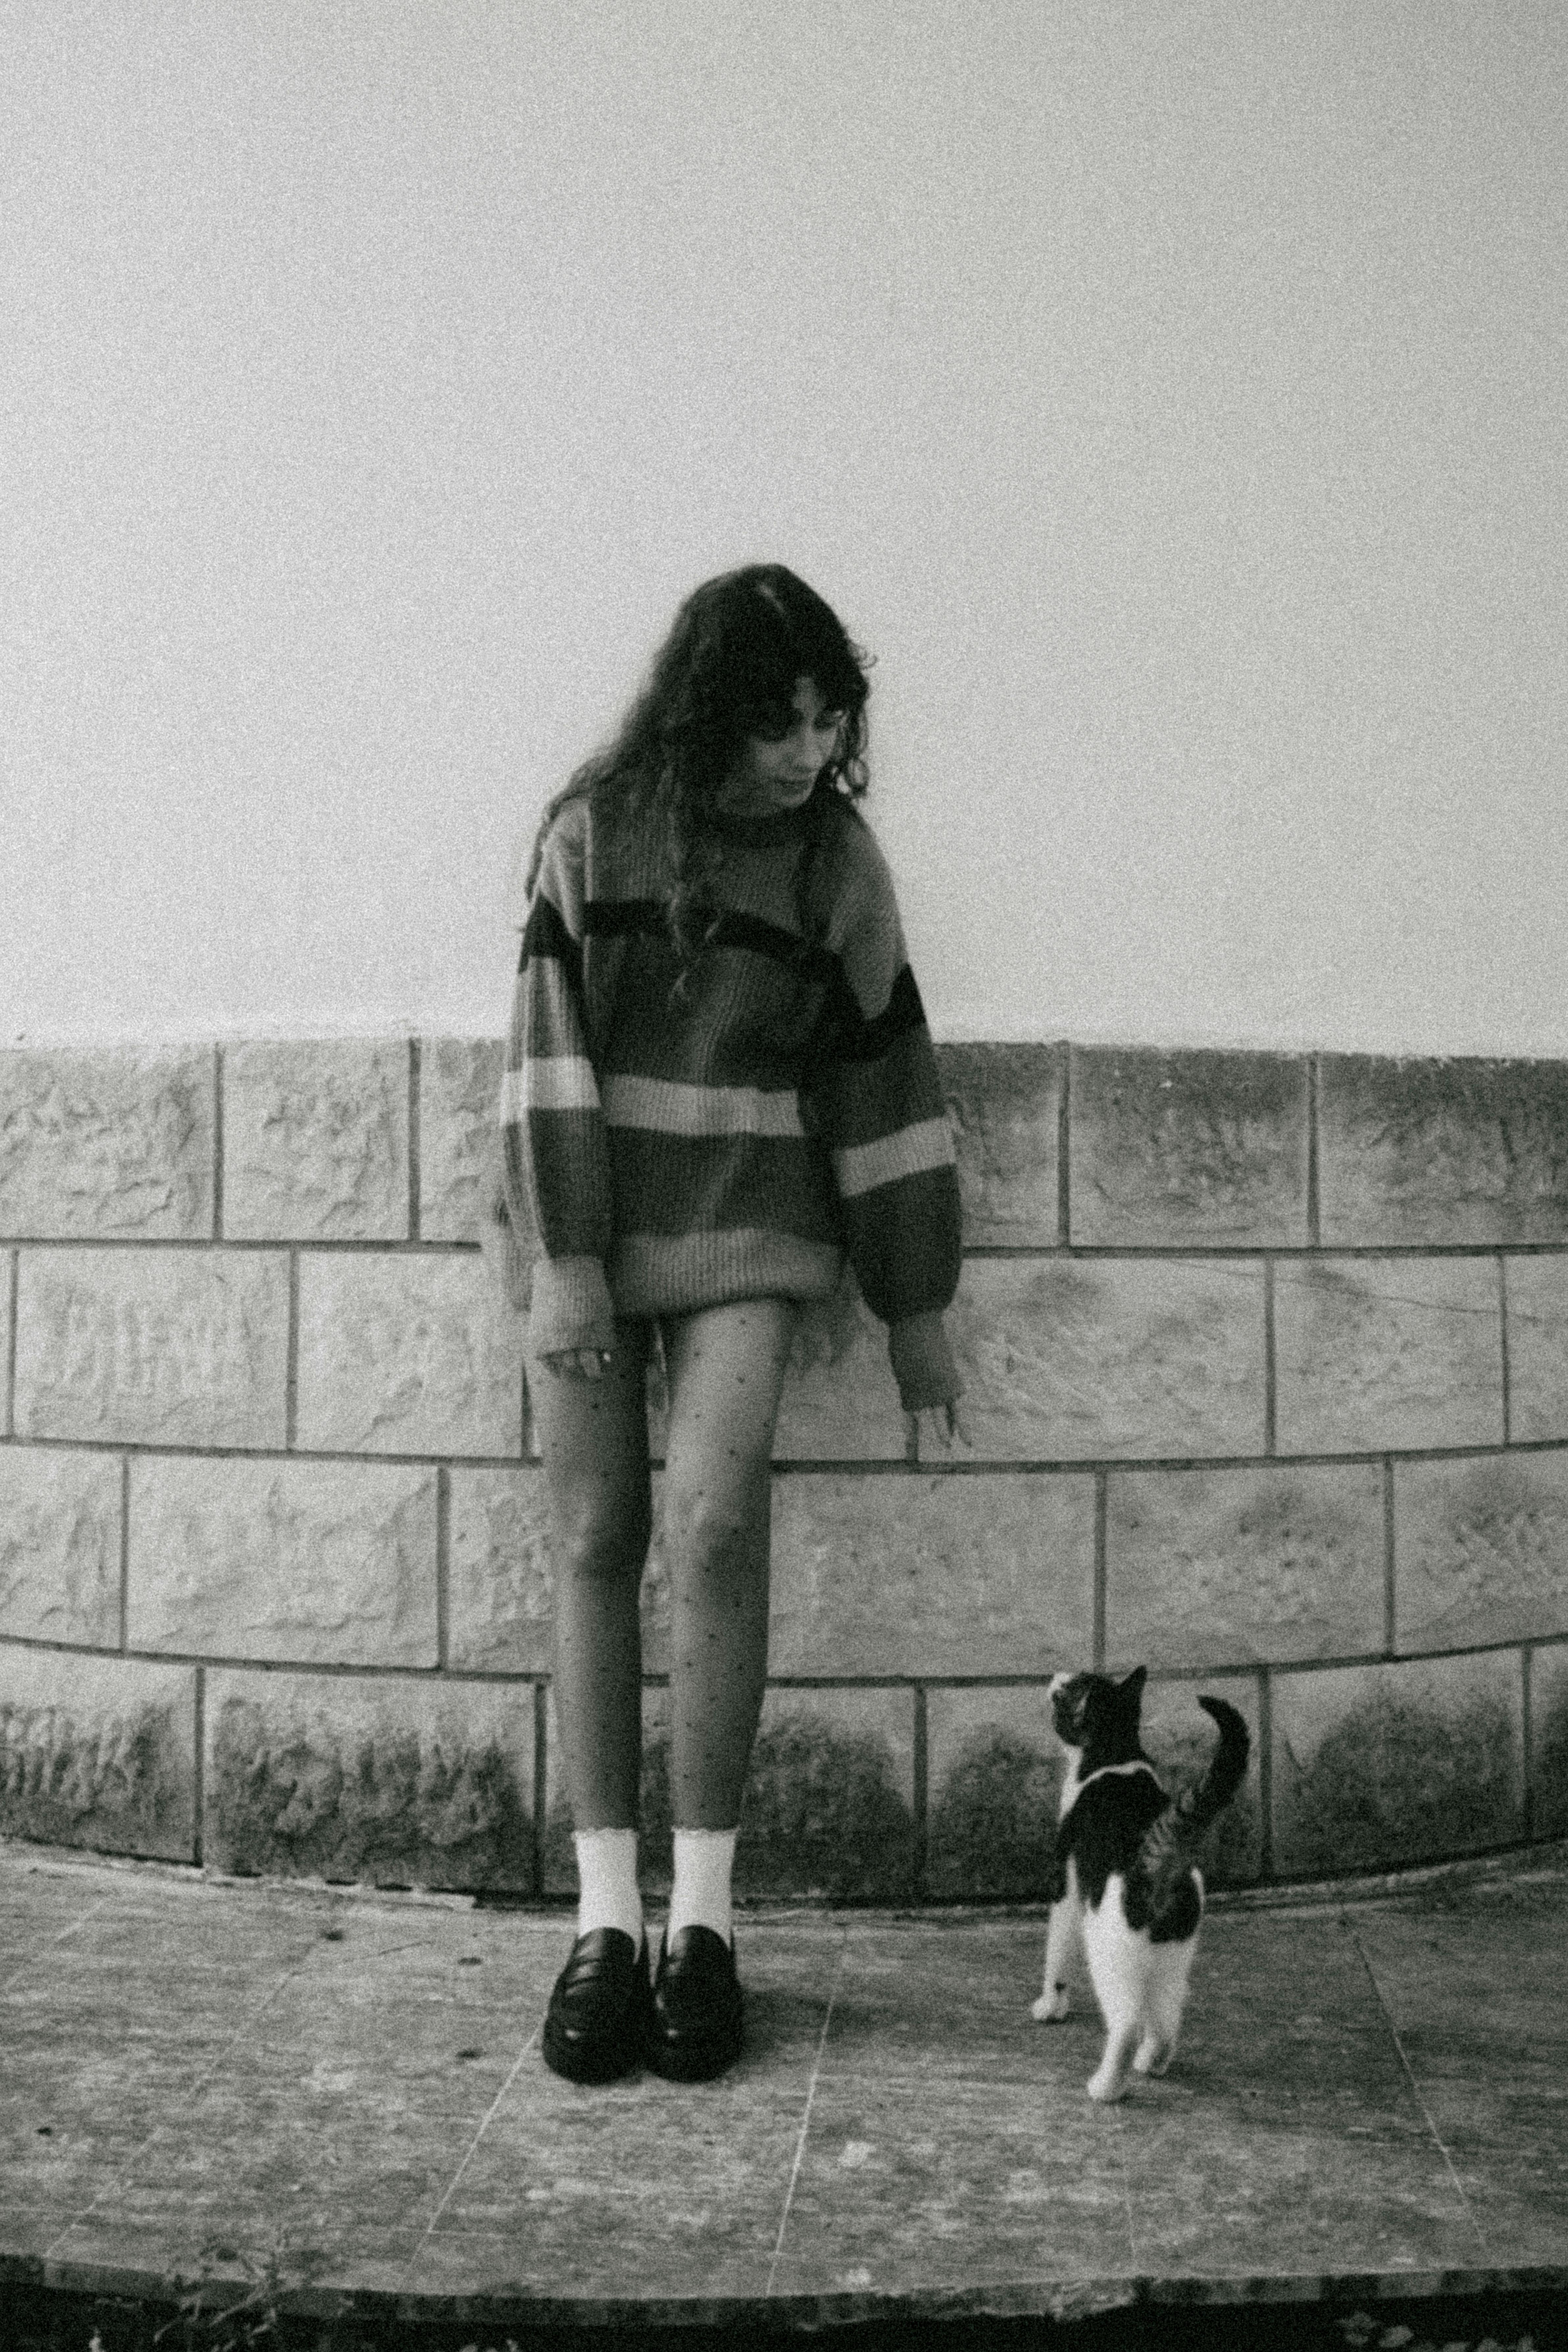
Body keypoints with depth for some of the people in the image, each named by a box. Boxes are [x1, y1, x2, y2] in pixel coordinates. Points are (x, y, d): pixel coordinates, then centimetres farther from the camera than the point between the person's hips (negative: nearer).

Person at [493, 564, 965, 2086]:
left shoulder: (836, 860, 3)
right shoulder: (595, 831, 0)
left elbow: (884, 1072, 4)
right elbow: (549, 1043, -5)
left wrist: (915, 1306, 5)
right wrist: (561, 1259, -13)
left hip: (747, 1232, 0)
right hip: (589, 1225, 0)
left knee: (714, 1520, -17)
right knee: (596, 1542, -3)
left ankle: (703, 1919, -10)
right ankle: (605, 1923, 1)